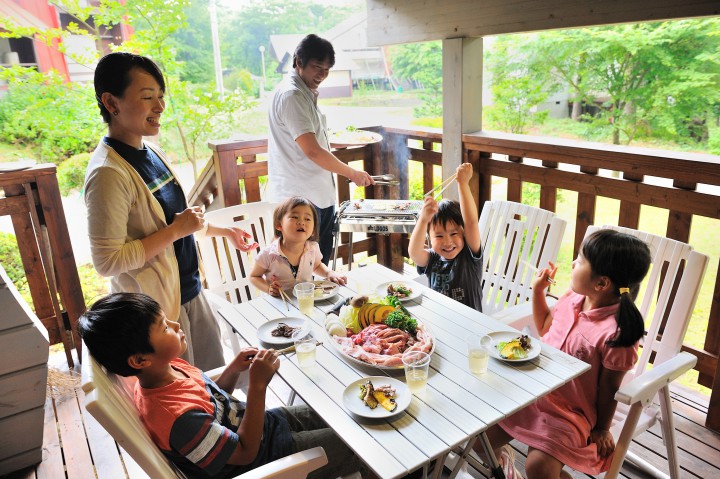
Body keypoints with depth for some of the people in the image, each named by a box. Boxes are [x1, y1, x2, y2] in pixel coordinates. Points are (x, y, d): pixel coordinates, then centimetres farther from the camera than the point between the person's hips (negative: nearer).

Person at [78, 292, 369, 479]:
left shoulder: (168, 367, -9)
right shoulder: (177, 416, -36)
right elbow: (245, 453, -28)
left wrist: (235, 368, -10)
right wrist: (258, 385, -33)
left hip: (261, 423, 8)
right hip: (261, 455, -8)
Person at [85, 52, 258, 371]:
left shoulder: (151, 151, 3)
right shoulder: (109, 172, -24)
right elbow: (107, 261, -25)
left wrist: (224, 232, 20)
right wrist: (177, 230, -24)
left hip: (189, 290, 8)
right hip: (155, 306, -8)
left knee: (215, 375, 24)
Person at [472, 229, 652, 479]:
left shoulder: (616, 333, -25)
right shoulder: (572, 298, -5)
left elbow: (609, 388, -13)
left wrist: (601, 429, -1)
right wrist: (538, 290, 3)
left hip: (570, 411, -6)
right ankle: (501, 458, 36)